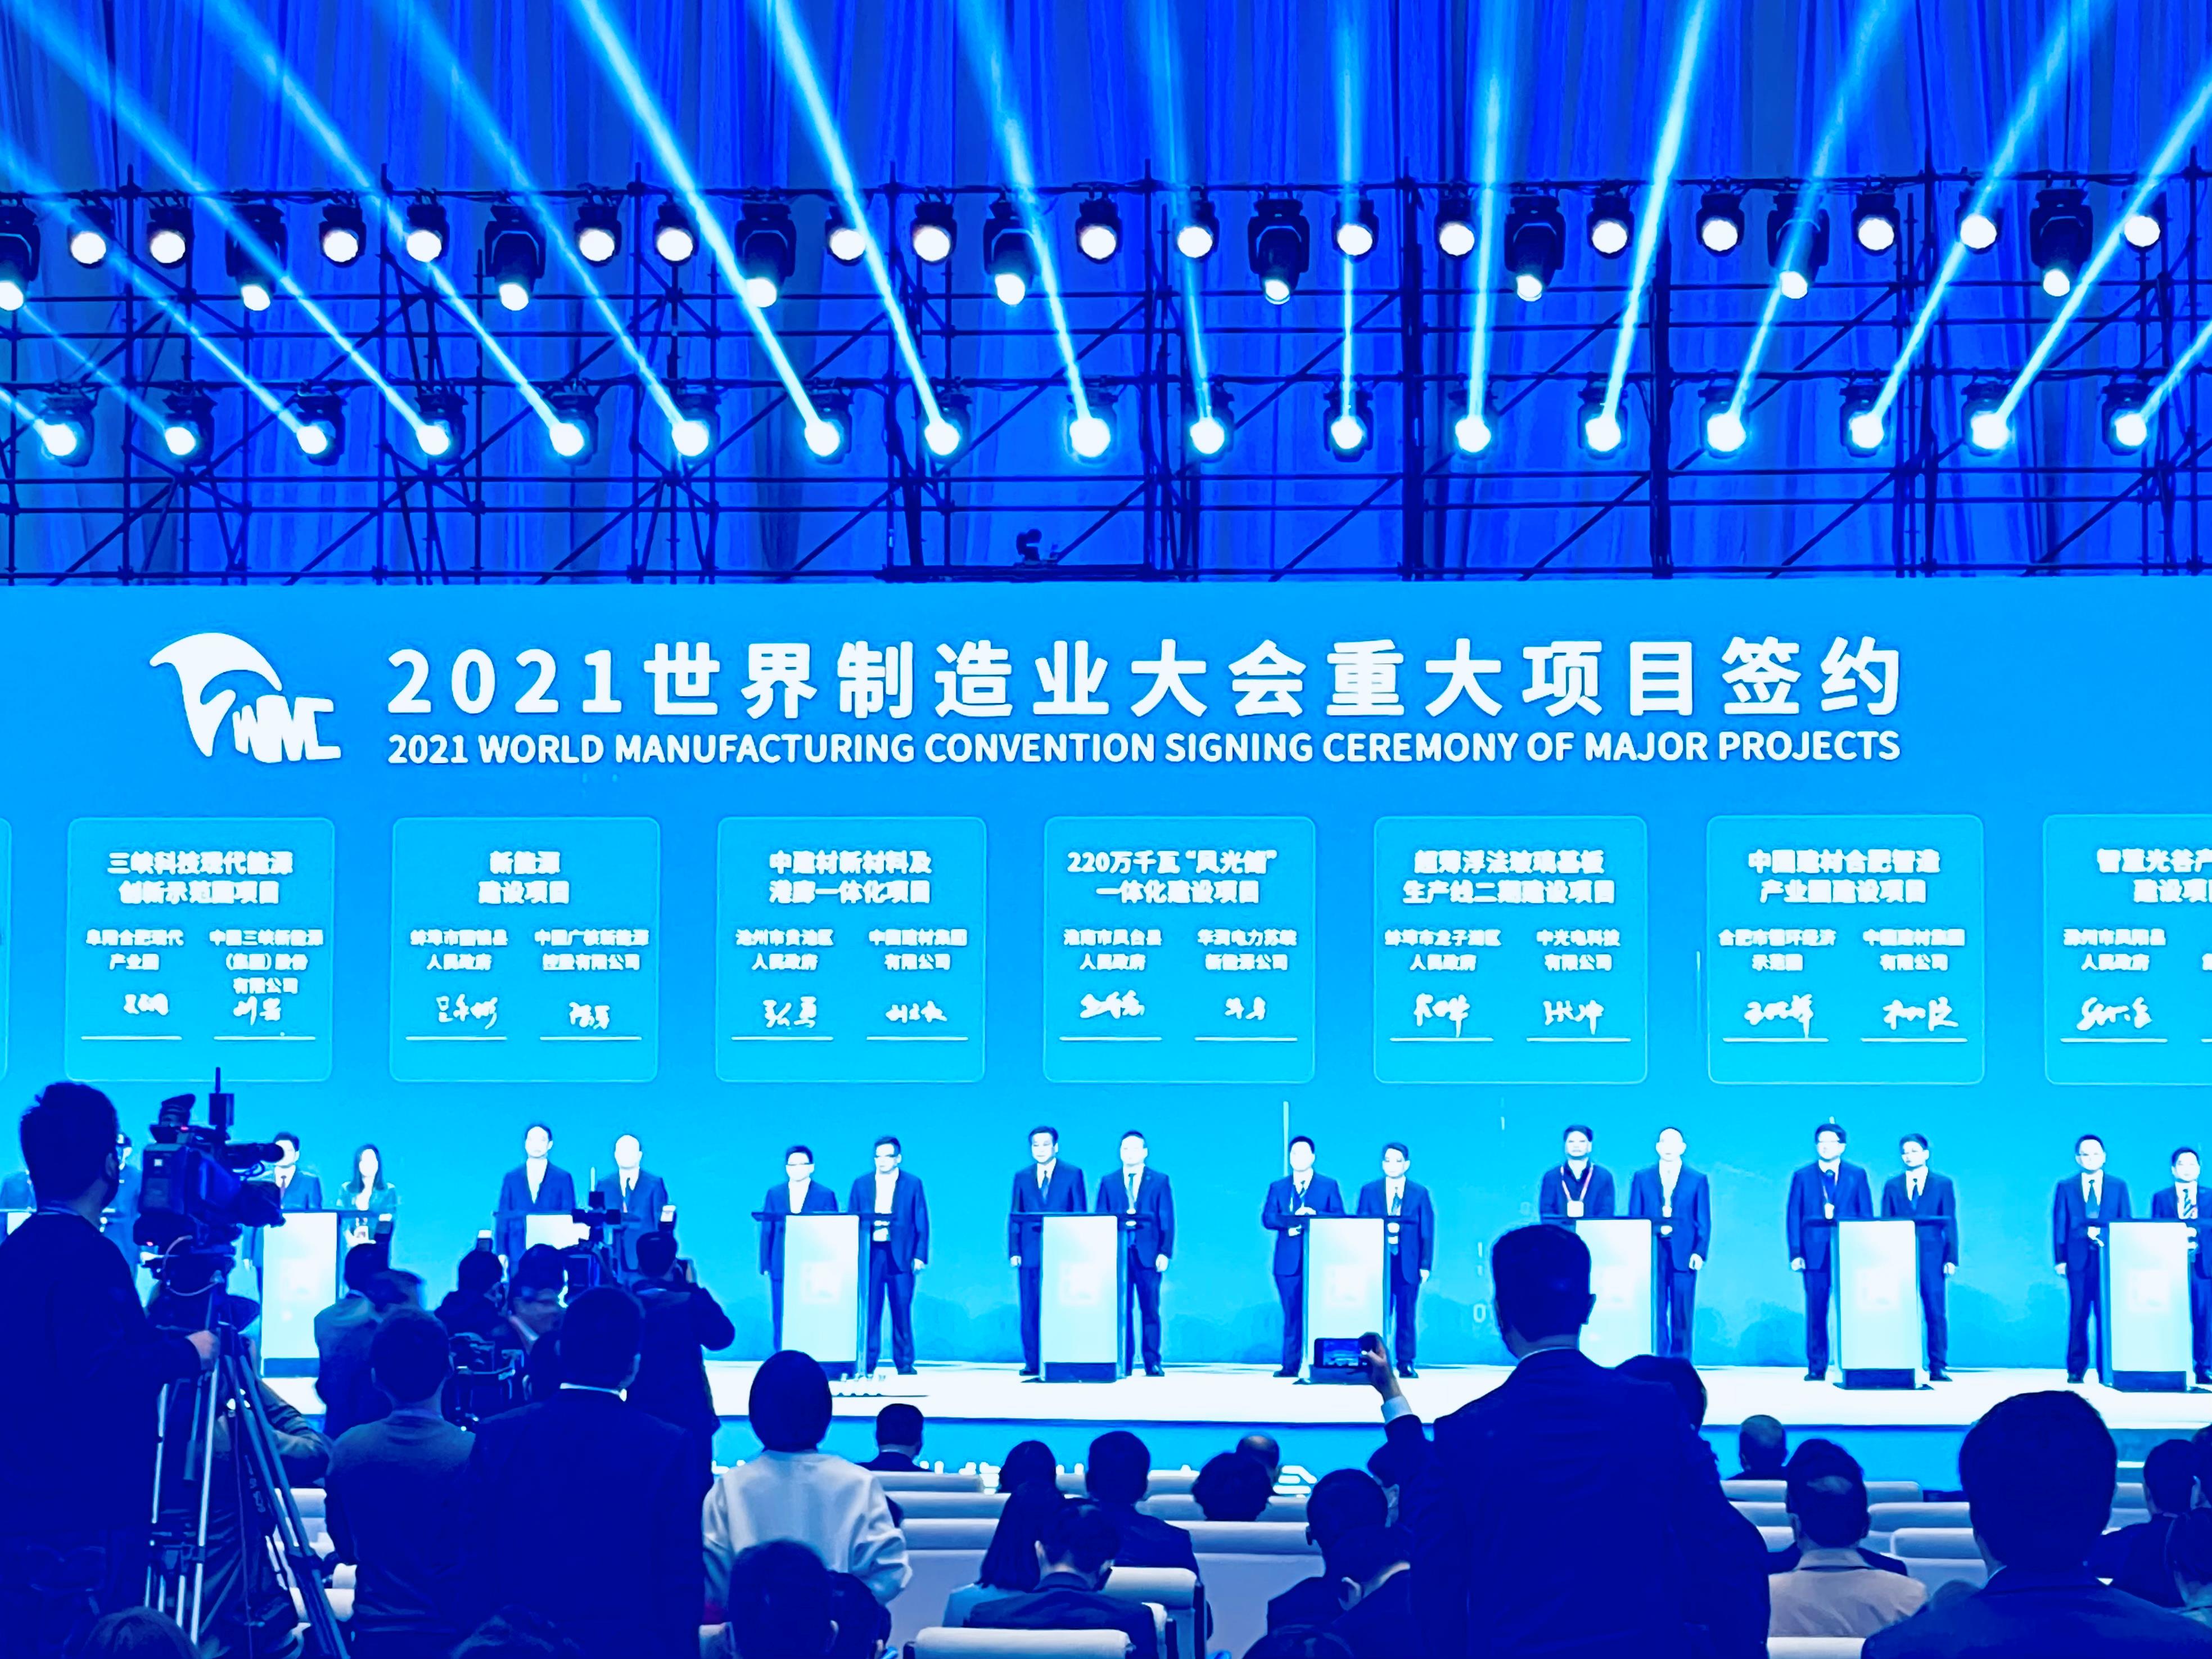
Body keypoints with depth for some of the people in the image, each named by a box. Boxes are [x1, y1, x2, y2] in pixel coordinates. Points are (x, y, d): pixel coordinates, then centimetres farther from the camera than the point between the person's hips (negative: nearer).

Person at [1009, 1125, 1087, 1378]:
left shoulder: (1073, 1175, 7)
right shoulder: (1022, 1177, 14)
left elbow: (1080, 1215, 4)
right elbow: (1014, 1217, 11)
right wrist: (1014, 1251, 1)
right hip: (1031, 1253, 2)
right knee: (1030, 1311, -1)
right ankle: (1032, 1363, 2)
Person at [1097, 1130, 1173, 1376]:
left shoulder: (1159, 1181, 9)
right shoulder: (1108, 1182, 13)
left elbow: (1167, 1221, 4)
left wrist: (1165, 1253, -6)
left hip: (1148, 1255, -1)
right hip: (1117, 1254, 2)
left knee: (1150, 1310, -2)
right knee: (1121, 1310, -1)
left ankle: (1153, 1362, 0)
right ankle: (1123, 1362, 2)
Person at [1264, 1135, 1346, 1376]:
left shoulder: (1329, 1186, 11)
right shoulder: (1277, 1188, 15)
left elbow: (1339, 1218, 2)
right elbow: (1267, 1218, 3)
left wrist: (1315, 1217, -15)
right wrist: (1293, 1219, -14)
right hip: (1289, 1261, 1)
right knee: (1292, 1315, 0)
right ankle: (1291, 1365, 2)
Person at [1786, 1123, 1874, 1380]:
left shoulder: (1857, 1175, 10)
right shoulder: (1803, 1176, 10)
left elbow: (1867, 1215, 8)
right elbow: (1793, 1217, 6)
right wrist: (1796, 1253, -3)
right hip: (1815, 1253, 0)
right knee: (1816, 1311, -1)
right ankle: (1816, 1367, 3)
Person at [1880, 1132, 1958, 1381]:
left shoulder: (1943, 1184, 9)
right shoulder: (1892, 1186, 13)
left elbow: (1950, 1223, 5)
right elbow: (1885, 1223, 11)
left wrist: (1951, 1258, -3)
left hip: (1932, 1256, -1)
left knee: (1936, 1313, -5)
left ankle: (1937, 1368, -2)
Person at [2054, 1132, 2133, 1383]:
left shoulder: (2118, 1186, 12)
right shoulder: (2066, 1187, 11)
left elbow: (2125, 1223, 9)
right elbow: (2059, 1225, 7)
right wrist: (2060, 1259, -1)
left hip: (2109, 1258, 0)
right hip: (2078, 1259, 0)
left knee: (2108, 1314, -4)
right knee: (2078, 1315, -2)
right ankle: (2076, 1369, 2)